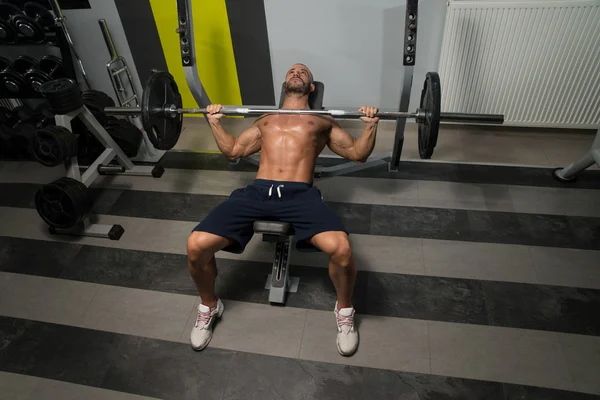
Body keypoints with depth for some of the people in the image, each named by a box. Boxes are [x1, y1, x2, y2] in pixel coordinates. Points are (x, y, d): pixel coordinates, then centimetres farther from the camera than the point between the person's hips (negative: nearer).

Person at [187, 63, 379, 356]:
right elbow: (232, 150, 36)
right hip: (257, 192, 3)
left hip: (299, 195, -2)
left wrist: (370, 124, 7)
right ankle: (209, 306, 14)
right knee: (196, 246, -17)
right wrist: (215, 121, 27)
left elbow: (358, 153, 21)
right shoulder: (265, 120, 32)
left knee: (341, 248, -32)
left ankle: (344, 310, 2)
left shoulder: (323, 121, 25)